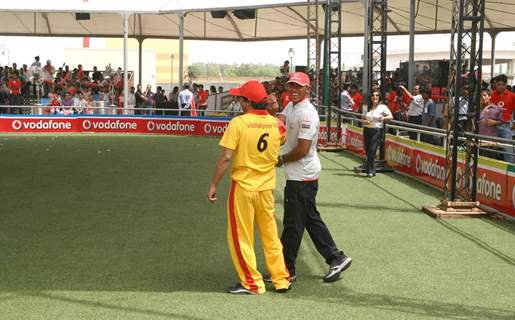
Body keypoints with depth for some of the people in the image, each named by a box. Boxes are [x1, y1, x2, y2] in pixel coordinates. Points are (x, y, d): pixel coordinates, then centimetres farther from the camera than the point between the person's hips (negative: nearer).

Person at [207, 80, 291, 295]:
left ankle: (251, 283, 11)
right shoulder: (275, 123, 1)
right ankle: (281, 279, 23)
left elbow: (226, 158, -16)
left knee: (240, 237, 7)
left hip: (243, 187, -5)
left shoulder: (239, 123, -14)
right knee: (271, 235, 17)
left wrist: (214, 185, -8)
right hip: (267, 187, 5)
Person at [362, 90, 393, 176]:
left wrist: (384, 118, -23)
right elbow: (363, 119, 16)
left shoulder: (383, 107, 0)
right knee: (367, 151, 6)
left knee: (372, 151, -12)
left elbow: (391, 117, -5)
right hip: (367, 130, 4)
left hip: (377, 131, -4)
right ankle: (371, 170, 18)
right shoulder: (367, 107, 12)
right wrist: (365, 121, -6)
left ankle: (370, 171, -3)